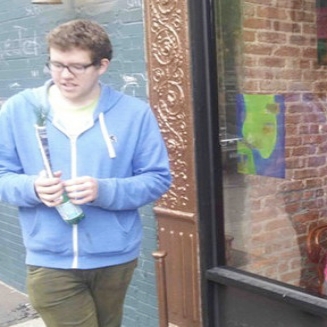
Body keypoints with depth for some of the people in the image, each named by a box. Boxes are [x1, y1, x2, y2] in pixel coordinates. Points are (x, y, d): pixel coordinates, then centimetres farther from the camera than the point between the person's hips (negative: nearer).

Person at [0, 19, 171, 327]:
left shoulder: (135, 112, -5)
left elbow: (157, 178, -4)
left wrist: (104, 191, -21)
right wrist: (32, 188, -20)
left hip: (115, 259, 2)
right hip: (50, 262, -1)